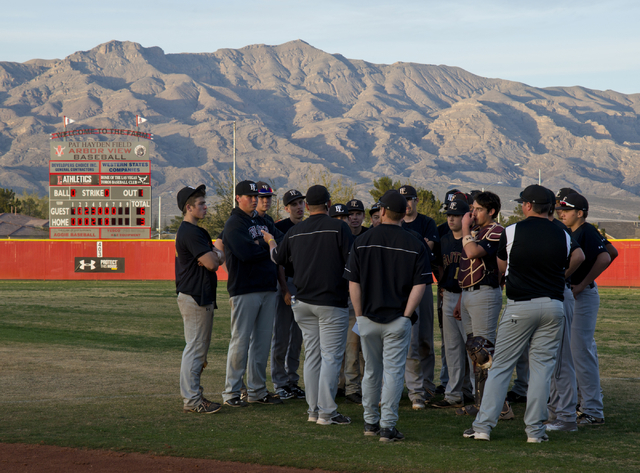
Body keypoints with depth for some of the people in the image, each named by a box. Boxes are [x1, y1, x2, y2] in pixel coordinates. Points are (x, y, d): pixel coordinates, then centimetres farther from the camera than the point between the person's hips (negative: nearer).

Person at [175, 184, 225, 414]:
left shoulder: (190, 231, 18)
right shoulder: (191, 233, -16)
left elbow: (217, 259, 16)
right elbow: (212, 263, -22)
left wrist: (214, 255, -6)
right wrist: (216, 255, -1)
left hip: (200, 297, 11)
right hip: (195, 298, -11)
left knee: (198, 347, 16)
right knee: (195, 348, -8)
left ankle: (193, 395, 22)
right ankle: (192, 400, -5)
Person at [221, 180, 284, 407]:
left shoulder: (263, 222, 19)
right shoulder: (233, 224, -5)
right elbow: (245, 252, -20)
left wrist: (260, 244, -9)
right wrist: (267, 246, -5)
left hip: (268, 289, 7)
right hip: (245, 290, -7)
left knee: (263, 340, 9)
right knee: (241, 341, -6)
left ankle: (257, 390, 16)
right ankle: (231, 392, 0)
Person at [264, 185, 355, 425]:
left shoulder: (295, 232, 7)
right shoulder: (339, 228, -9)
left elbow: (277, 258, 24)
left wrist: (271, 241, 44)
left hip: (304, 303, 6)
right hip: (332, 302, -6)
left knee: (312, 356, 13)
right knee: (331, 357, -4)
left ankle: (313, 409, 15)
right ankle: (327, 412, -6)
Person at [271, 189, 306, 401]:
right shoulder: (280, 228, -6)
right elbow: (279, 262, -10)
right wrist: (285, 290, -16)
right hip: (286, 283, -6)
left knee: (298, 336, 10)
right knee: (281, 336, -2)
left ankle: (292, 380, 17)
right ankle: (280, 383, 5)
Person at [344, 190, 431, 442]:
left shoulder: (362, 241, -1)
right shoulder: (414, 245, -4)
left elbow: (353, 284, -1)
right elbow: (419, 286, -10)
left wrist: (359, 315, 5)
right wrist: (406, 315, -4)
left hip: (368, 317, 2)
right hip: (398, 319, -2)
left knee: (371, 371, 16)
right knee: (393, 372, 0)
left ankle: (370, 422, 25)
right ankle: (387, 426, -5)